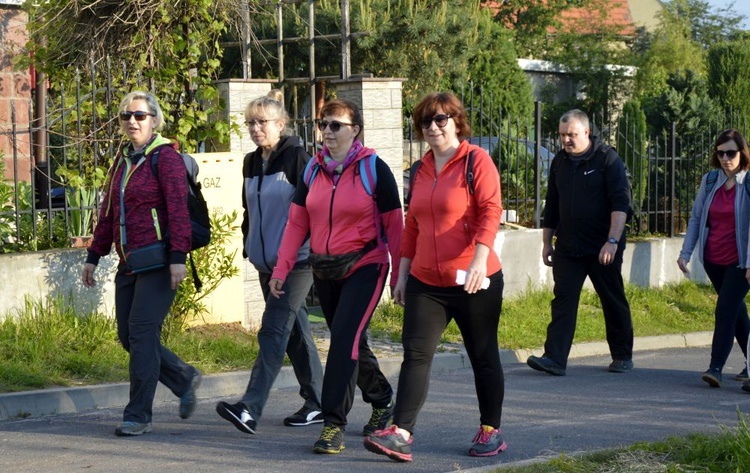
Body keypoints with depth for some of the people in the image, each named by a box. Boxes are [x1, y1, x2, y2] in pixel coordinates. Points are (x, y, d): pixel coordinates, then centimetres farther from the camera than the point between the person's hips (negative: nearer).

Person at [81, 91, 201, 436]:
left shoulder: (165, 157, -7)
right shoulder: (122, 160, 16)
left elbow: (178, 209, -14)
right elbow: (108, 213, 21)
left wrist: (178, 257, -22)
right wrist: (94, 256, 19)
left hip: (158, 260, -8)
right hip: (129, 262, 8)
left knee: (142, 333, -10)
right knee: (128, 336, 7)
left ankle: (138, 415, -4)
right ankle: (184, 379, 26)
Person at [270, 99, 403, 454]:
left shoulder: (374, 169, -8)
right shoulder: (313, 170, 7)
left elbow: (394, 225, -6)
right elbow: (296, 222, 6)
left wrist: (400, 274, -8)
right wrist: (281, 270, 0)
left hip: (364, 266, -6)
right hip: (324, 269, 6)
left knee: (345, 340, -17)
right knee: (351, 342, 15)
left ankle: (334, 424, -15)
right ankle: (382, 400, 37)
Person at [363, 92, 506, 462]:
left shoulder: (477, 161, -6)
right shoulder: (422, 170, 13)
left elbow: (490, 211, -15)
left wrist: (479, 258, -28)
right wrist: (402, 273, 16)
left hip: (473, 283, -5)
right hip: (425, 283, 5)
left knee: (483, 357, 7)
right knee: (416, 354, -5)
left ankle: (491, 431, 20)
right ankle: (400, 434, -11)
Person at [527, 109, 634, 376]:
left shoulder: (607, 159, -7)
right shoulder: (559, 163, 10)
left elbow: (621, 203, -14)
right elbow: (552, 206, 19)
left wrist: (613, 241, -23)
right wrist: (547, 242, 17)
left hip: (602, 248, -4)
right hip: (568, 248, 4)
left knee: (614, 303, 7)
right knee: (563, 301, -5)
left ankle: (622, 357, 20)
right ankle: (555, 359, -12)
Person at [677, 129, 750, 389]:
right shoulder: (709, 180, 4)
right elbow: (696, 218, 10)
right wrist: (685, 253, 5)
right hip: (713, 259, 5)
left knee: (725, 311, -13)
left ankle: (716, 367, -12)